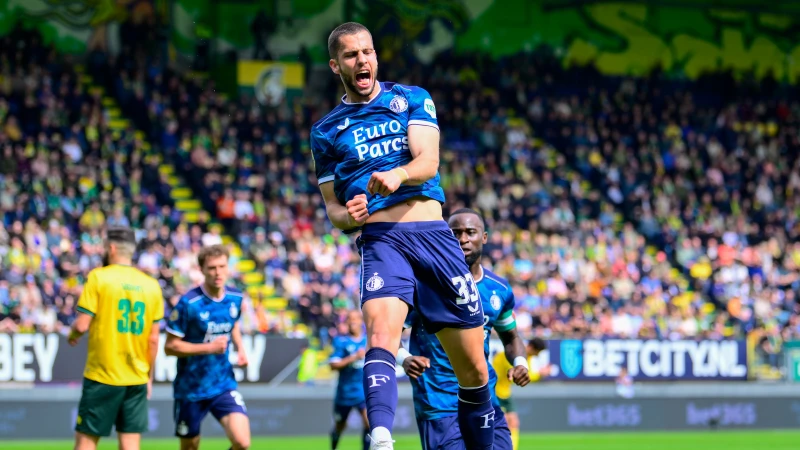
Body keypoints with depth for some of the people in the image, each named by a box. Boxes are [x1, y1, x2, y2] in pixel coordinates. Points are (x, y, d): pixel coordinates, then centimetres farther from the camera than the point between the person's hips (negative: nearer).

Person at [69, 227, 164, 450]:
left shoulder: (98, 277, -7)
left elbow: (82, 325, -11)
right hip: (137, 379, 4)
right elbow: (153, 339, 7)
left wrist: (72, 335, 12)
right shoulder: (151, 285, 5)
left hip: (102, 377, -4)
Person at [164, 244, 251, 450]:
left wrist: (240, 349, 3)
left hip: (224, 386, 3)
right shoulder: (189, 303, -17)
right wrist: (209, 348, -23)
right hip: (191, 388, -3)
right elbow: (170, 346, -15)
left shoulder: (235, 298, -2)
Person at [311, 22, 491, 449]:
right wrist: (346, 215, -6)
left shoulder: (412, 99, 13)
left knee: (474, 370, 2)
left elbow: (428, 161, -4)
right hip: (379, 239, -1)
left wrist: (399, 174, -27)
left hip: (432, 233, 1)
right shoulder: (326, 130, 17)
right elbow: (332, 206, 19)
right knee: (381, 335, -31)